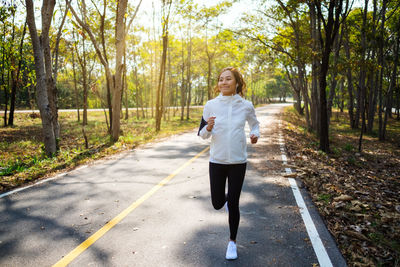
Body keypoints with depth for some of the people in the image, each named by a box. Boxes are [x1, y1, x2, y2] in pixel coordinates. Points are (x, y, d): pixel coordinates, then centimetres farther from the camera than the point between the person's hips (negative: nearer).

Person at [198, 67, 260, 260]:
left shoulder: (246, 106, -3)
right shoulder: (211, 105, -4)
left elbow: (254, 123, 16)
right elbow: (201, 134, 2)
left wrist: (255, 134, -6)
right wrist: (208, 128, -21)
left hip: (238, 161, -1)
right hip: (217, 161, 1)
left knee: (233, 204, 3)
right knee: (217, 204, 9)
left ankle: (232, 241, 27)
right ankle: (226, 198, 48)